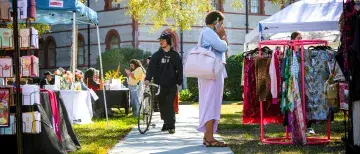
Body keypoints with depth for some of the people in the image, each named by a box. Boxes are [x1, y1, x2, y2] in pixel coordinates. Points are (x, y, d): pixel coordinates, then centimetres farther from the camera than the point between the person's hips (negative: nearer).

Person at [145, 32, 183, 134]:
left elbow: (180, 69, 6)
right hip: (160, 85, 2)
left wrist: (179, 82, -2)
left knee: (169, 105, -10)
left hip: (171, 85, -2)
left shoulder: (175, 55, 5)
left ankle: (171, 126, -11)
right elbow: (151, 67, -1)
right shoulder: (156, 55, 8)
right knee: (162, 105, 6)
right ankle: (166, 123, 20)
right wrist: (148, 78, -17)